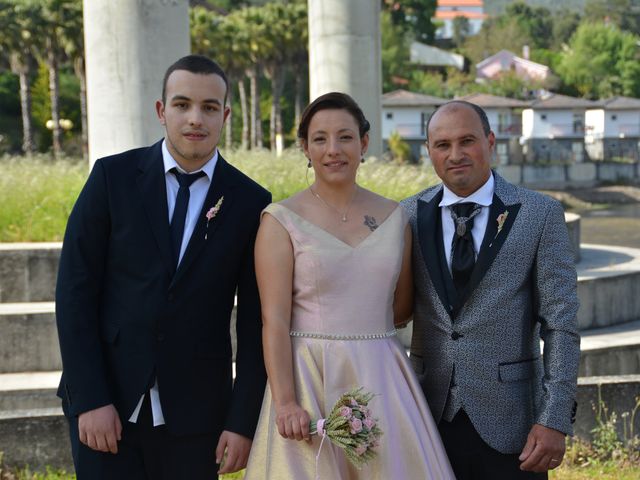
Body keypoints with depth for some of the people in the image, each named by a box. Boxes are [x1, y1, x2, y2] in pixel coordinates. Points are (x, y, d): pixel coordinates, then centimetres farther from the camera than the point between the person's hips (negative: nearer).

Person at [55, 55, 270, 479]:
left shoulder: (251, 202, 0)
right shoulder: (113, 177, -2)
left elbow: (255, 322, 1)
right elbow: (74, 290, -4)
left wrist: (243, 423, -3)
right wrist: (89, 399, -10)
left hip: (194, 412, 1)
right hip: (106, 401, 0)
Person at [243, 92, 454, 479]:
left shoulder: (394, 217, 7)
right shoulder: (281, 220, -4)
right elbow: (274, 321, -10)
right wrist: (284, 402, -17)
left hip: (382, 380, 3)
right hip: (309, 380, -3)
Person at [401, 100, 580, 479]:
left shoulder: (540, 214, -3)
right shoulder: (409, 216, 4)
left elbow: (561, 323, -5)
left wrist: (556, 420, -11)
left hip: (508, 421, -2)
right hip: (428, 418, 2)